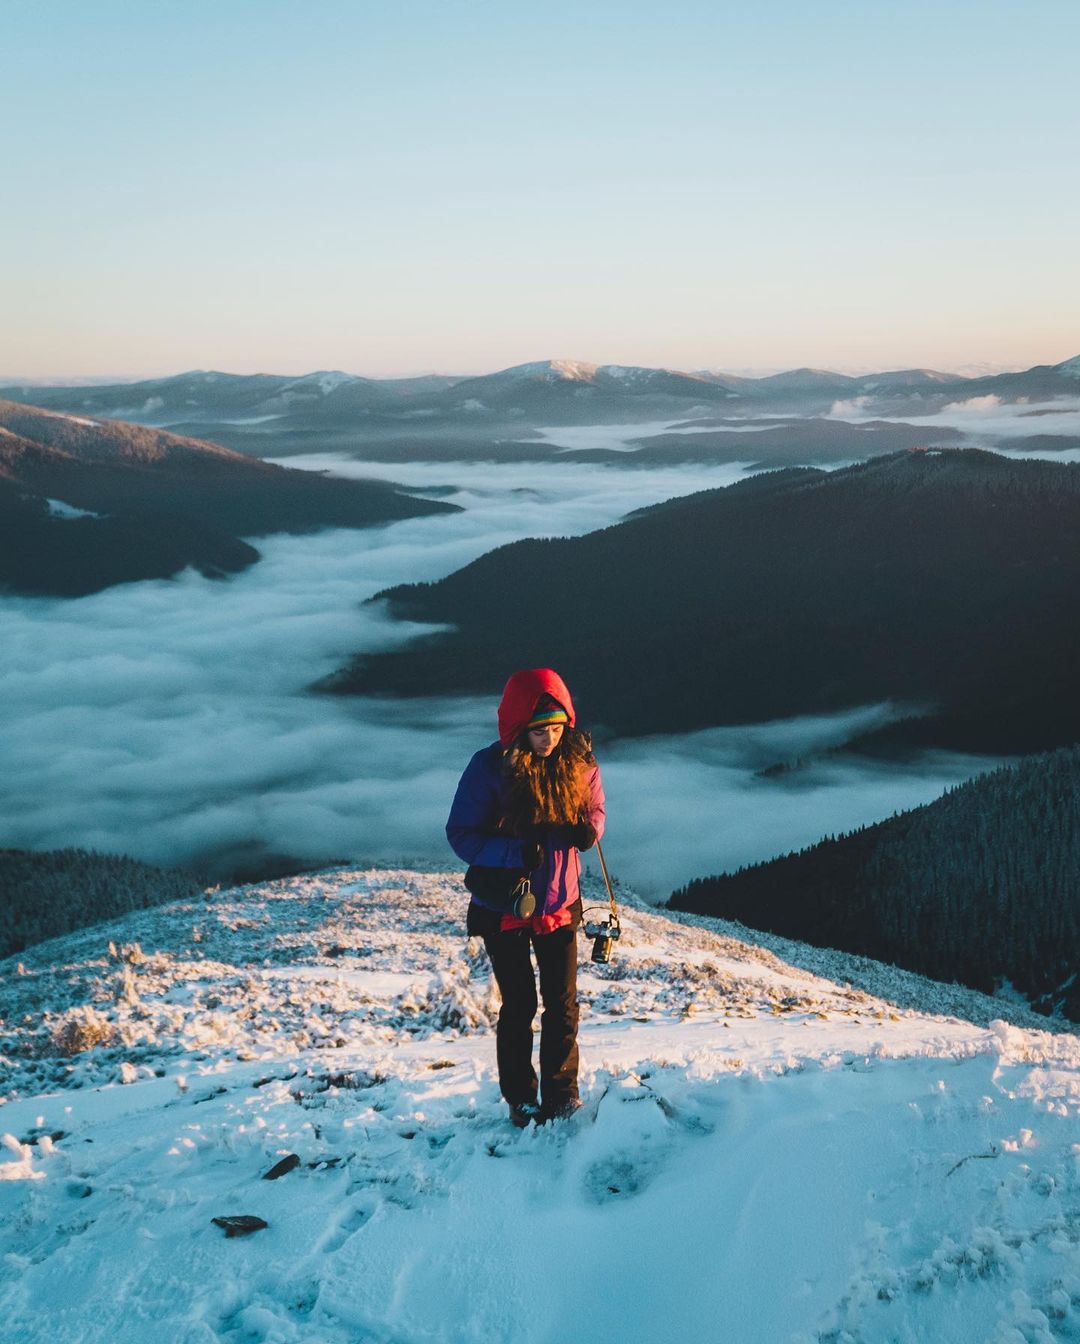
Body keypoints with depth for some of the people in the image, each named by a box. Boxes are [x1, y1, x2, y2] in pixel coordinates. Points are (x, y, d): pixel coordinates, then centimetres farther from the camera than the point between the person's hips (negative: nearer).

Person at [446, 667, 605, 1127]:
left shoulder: (579, 762, -8)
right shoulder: (490, 767, -18)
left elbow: (594, 808, 8)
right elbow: (461, 834, -16)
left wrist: (588, 829, -17)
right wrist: (516, 853, -30)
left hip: (559, 902, 3)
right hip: (503, 905, -3)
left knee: (563, 1003, 8)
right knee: (519, 1005, 7)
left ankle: (561, 1095, 23)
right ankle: (520, 1101, 24)